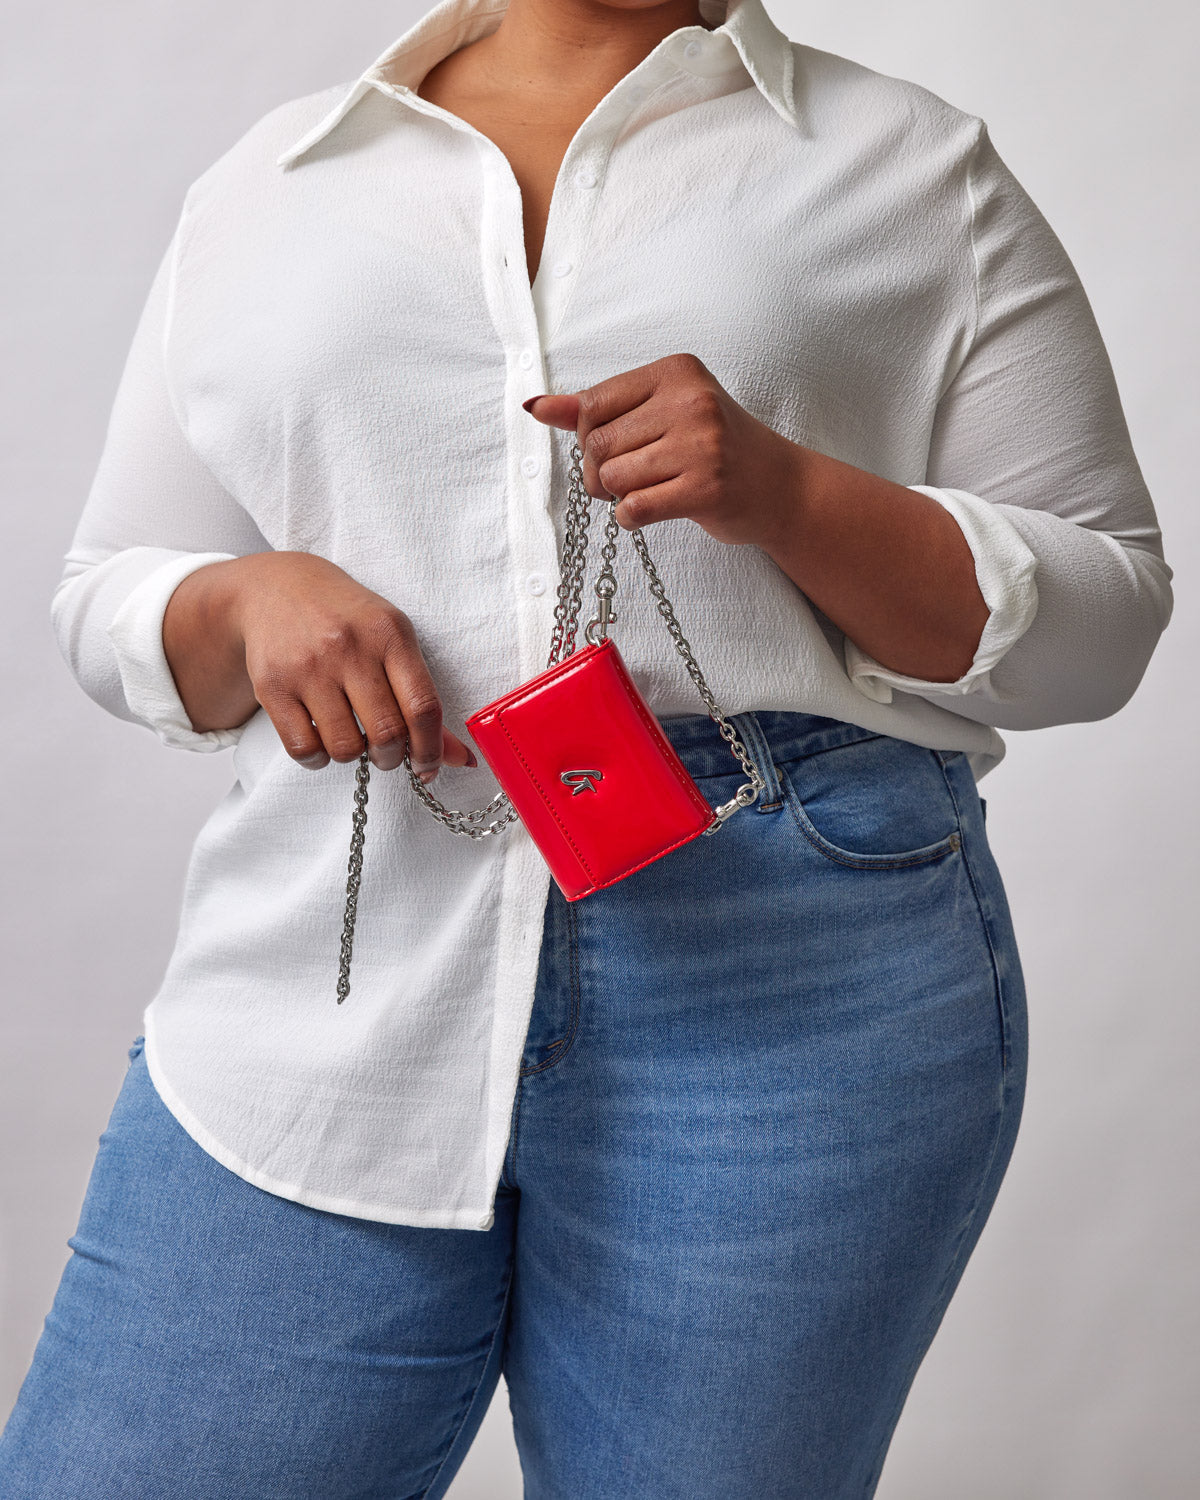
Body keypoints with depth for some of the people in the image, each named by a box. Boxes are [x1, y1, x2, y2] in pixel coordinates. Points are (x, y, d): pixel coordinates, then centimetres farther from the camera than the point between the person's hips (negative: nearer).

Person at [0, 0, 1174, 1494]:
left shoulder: (916, 171, 8)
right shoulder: (262, 182, 15)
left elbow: (1098, 620, 4)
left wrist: (786, 493, -13)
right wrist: (248, 601, -7)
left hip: (791, 1018, -1)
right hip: (324, 1008, 2)